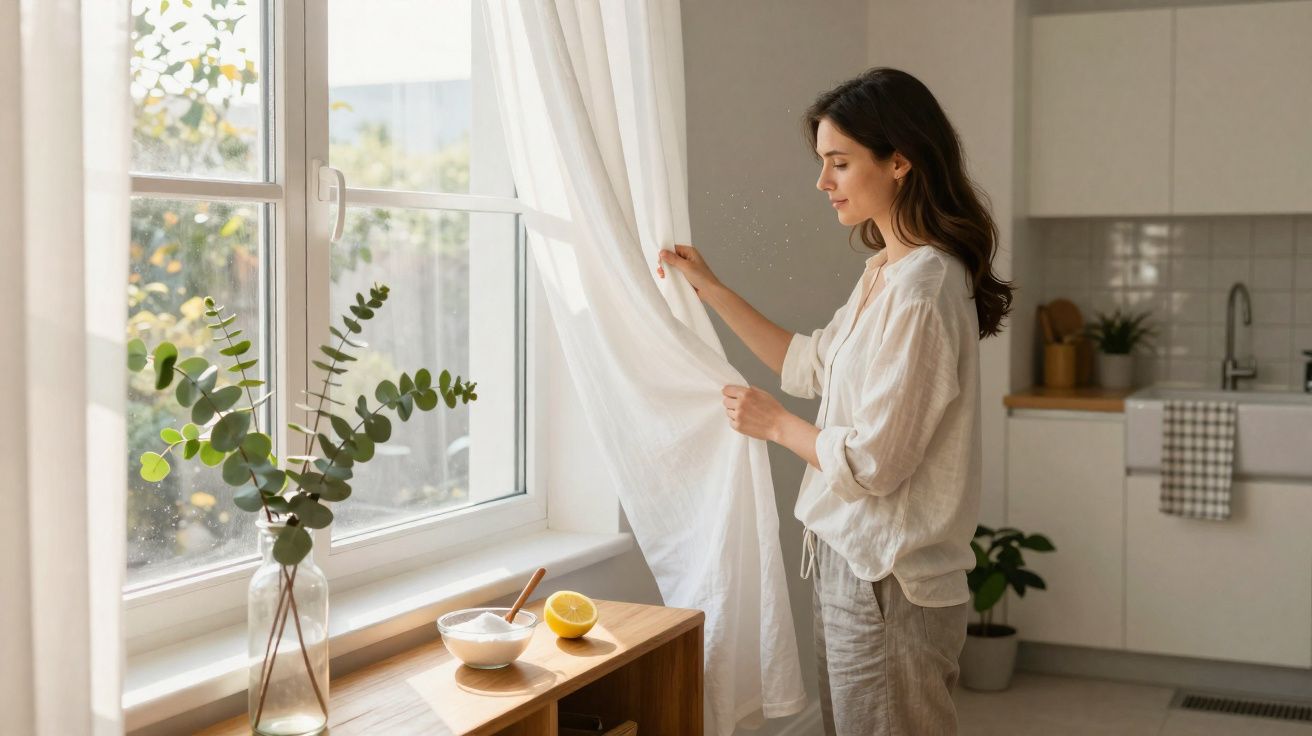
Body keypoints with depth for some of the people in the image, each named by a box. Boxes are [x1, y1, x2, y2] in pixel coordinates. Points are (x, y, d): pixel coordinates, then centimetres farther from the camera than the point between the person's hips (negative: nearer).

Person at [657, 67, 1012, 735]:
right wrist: (711, 290, 17)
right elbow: (812, 364, 21)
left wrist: (775, 423, -6)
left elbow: (871, 465, -22)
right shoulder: (885, 273, 9)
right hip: (853, 560, 9)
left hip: (885, 579, -9)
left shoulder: (920, 290, -22)